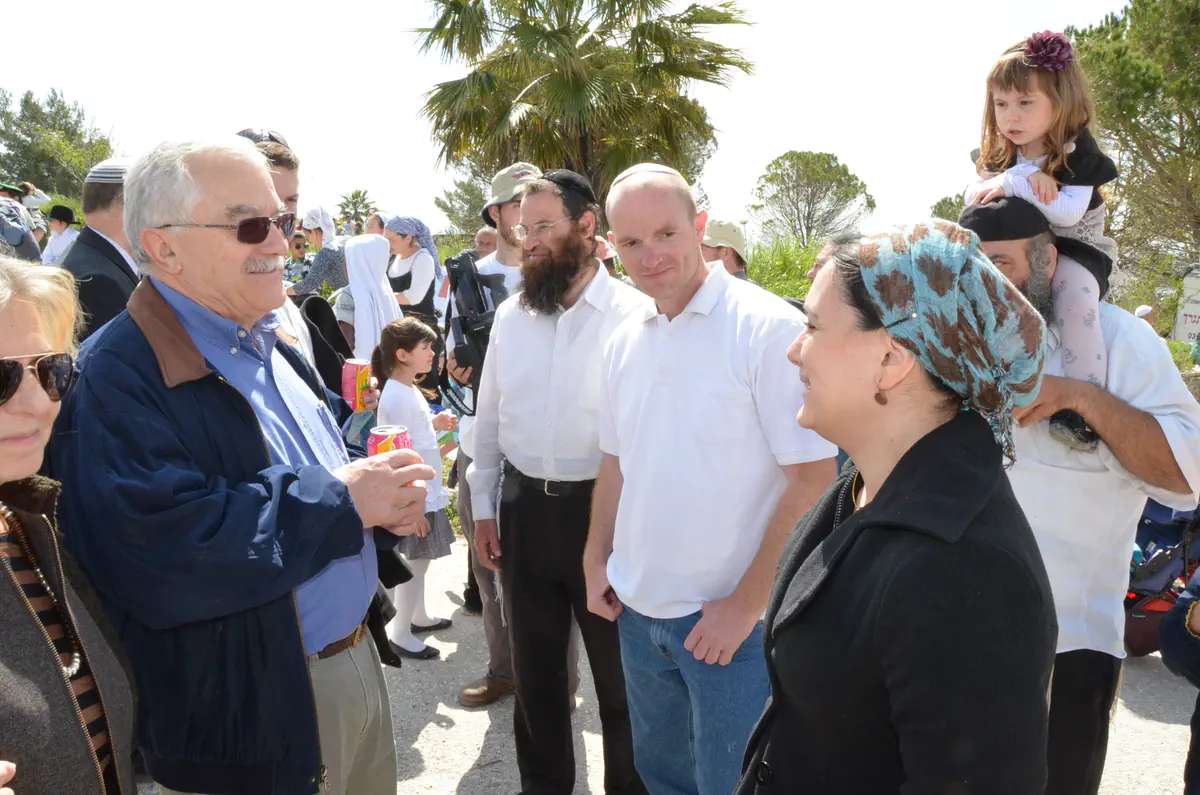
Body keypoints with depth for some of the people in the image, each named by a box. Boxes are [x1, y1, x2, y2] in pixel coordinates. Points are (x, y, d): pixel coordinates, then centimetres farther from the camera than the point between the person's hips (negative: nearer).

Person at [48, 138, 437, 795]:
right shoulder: (117, 377, -19)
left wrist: (386, 499, -5)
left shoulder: (274, 350, 10)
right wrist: (340, 502, -24)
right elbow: (154, 549, -32)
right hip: (245, 718, -8)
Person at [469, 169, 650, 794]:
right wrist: (483, 509, 10)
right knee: (534, 666, 20)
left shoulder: (635, 314, -13)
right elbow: (488, 418, 11)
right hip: (523, 508, 5)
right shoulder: (509, 315, 5)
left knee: (618, 672, 13)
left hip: (606, 509, -5)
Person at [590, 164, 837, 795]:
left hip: (730, 621, -6)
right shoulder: (624, 343, 4)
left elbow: (814, 480, -18)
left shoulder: (769, 329, -17)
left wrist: (746, 604, -17)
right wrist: (597, 560, 9)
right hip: (638, 609, 6)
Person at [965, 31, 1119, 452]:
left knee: (1075, 295, -37)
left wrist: (1013, 186, -31)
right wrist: (1026, 174, -26)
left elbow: (1068, 212, -26)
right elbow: (974, 196, -12)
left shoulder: (1077, 150, -15)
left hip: (1075, 250, -6)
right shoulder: (1000, 154, 2)